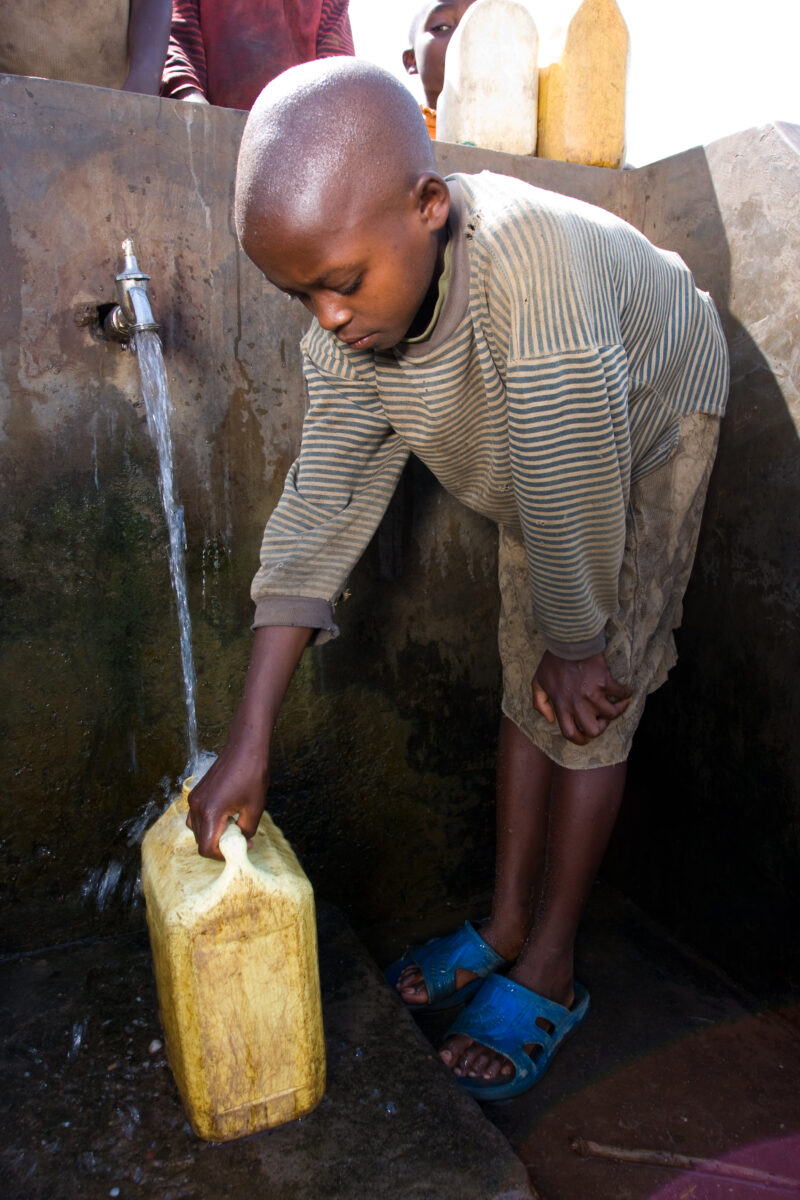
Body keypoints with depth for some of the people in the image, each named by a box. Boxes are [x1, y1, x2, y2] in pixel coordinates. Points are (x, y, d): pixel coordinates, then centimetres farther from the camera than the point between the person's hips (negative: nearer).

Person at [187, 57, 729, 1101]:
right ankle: (508, 925, 21)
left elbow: (575, 490, -37)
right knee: (526, 690, 6)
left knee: (589, 707, -9)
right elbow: (319, 513, -22)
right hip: (538, 474, 6)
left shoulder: (528, 257, -42)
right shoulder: (345, 326, -21)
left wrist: (575, 644, -21)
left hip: (648, 433, -5)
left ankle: (548, 972, 8)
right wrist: (249, 742, -23)